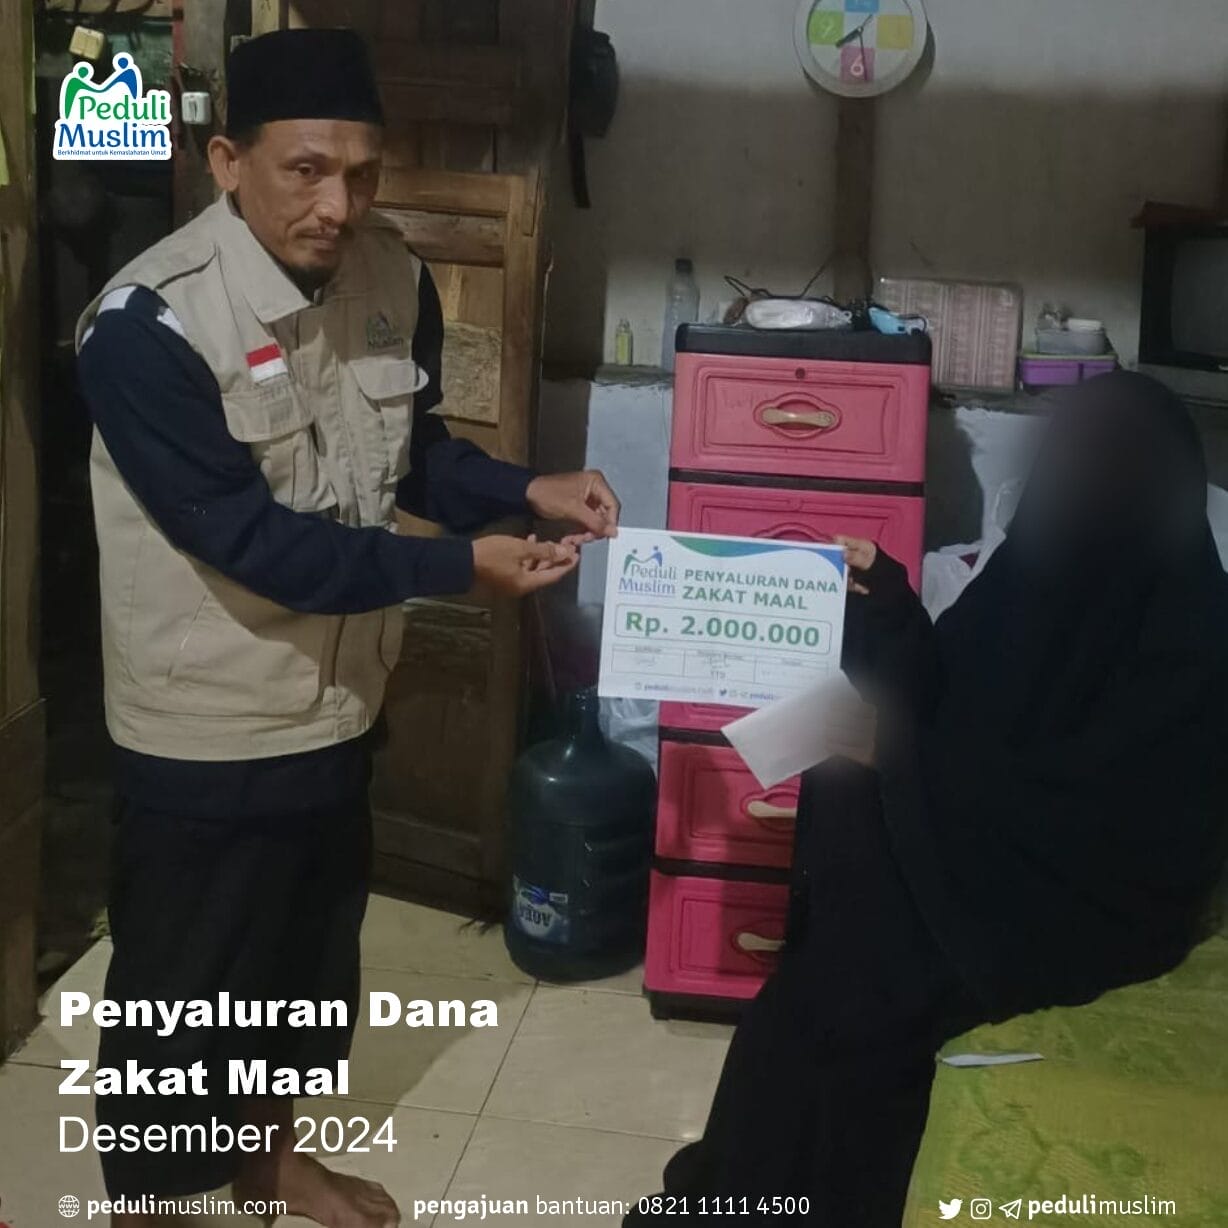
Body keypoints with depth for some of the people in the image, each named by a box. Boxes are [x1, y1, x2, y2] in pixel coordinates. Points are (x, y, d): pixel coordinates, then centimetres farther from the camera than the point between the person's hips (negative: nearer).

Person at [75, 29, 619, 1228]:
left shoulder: (392, 278, -6)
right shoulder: (147, 325, -25)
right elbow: (250, 538, -26)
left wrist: (525, 490, -11)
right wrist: (460, 565, -28)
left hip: (339, 702, 7)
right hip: (205, 729, -6)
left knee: (311, 949, 24)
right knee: (178, 987, 12)